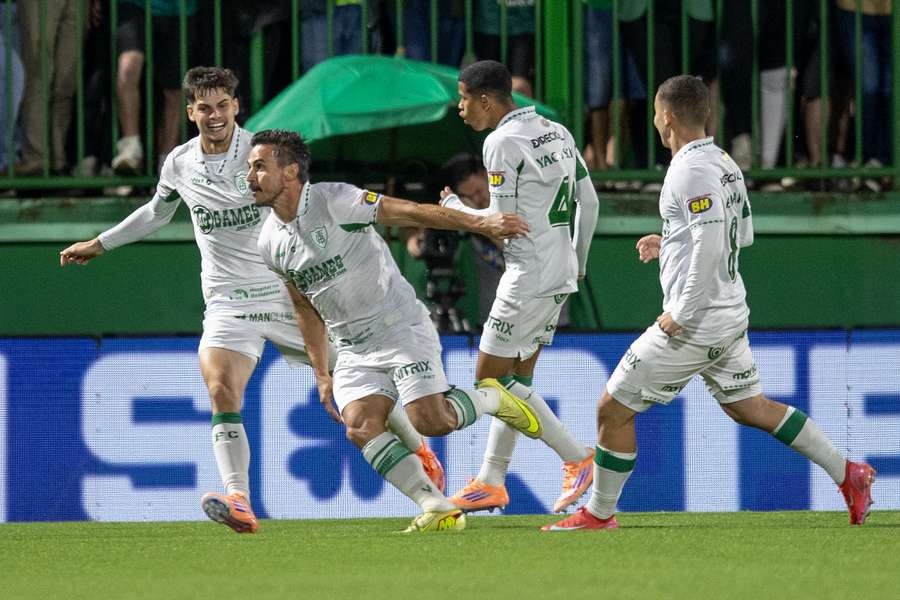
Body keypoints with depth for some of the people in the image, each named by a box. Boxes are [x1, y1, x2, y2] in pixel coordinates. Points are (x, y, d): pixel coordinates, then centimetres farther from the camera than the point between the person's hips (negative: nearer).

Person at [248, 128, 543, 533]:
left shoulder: (335, 202, -16)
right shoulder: (270, 244, 5)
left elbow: (409, 212, -15)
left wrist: (481, 224, -21)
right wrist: (321, 375, 17)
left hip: (402, 329, -6)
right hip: (353, 351, 6)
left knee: (429, 421, -19)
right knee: (360, 427, -17)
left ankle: (492, 398, 12)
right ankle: (438, 508, -13)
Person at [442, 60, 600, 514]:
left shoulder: (503, 142, -14)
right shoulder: (557, 132, 12)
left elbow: (501, 221, -16)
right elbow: (589, 203, 15)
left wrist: (454, 207, 2)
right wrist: (578, 263, 27)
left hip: (528, 278, -9)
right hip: (561, 274, 9)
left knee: (492, 378, -2)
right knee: (516, 379, 13)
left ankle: (578, 458, -5)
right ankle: (491, 483, 16)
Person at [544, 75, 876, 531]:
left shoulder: (691, 171, -19)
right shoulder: (724, 163, 9)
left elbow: (711, 245, -27)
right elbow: (743, 234, 19)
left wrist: (681, 314, -21)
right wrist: (669, 243, 19)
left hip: (695, 323, -9)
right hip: (730, 316, 9)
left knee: (613, 408, 1)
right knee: (749, 408, 20)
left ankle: (600, 513, 11)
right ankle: (847, 474, 16)